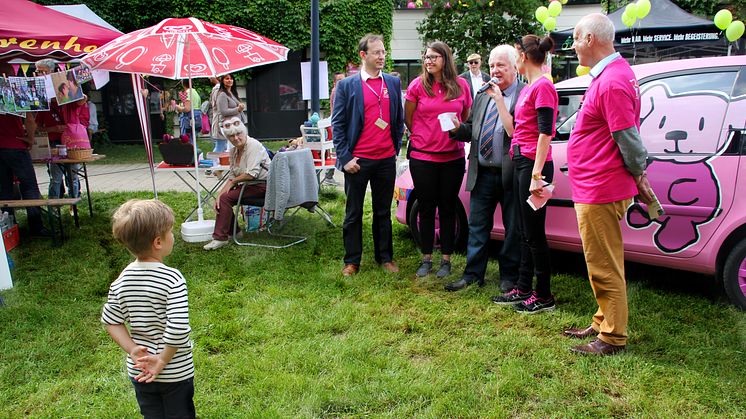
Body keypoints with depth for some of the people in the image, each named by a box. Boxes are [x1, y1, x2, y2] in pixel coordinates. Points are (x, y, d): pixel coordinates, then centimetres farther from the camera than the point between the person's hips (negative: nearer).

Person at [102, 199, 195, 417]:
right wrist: (162, 361, -17)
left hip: (138, 371, 5)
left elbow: (110, 321, 0)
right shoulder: (172, 279, -24)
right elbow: (177, 329, -29)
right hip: (176, 372, -5)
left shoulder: (122, 280, -7)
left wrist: (132, 350, -3)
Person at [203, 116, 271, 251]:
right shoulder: (234, 151, 10)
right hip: (249, 185, 9)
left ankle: (220, 238, -9)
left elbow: (251, 174, -24)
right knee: (222, 198, -1)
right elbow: (232, 176, 9)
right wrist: (220, 193, -5)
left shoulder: (253, 145, -16)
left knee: (226, 198, -17)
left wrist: (233, 181, -9)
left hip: (263, 185, -9)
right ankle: (232, 232, 14)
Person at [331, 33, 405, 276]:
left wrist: (396, 148, 8)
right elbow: (337, 124, -4)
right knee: (353, 213, 7)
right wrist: (345, 157, -9)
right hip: (357, 160, -3)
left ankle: (385, 257, 25)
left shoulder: (393, 83, 8)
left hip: (386, 159, 3)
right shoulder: (347, 85, -3)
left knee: (383, 211, 13)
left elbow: (399, 119, 14)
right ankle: (352, 261, 18)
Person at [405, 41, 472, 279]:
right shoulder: (418, 85, -2)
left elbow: (467, 117, 15)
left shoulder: (461, 85, 2)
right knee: (426, 208, 7)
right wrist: (421, 138, 11)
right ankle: (426, 259, 20)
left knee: (448, 208, 8)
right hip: (422, 158, -1)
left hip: (453, 158, 1)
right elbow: (408, 117, 9)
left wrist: (458, 134, 9)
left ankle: (446, 260, 20)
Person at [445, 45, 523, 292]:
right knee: (477, 226, 11)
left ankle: (508, 276, 22)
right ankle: (473, 274, 22)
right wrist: (458, 129, -2)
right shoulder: (482, 96, 14)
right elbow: (472, 130, 19)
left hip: (510, 173, -6)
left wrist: (499, 99, -19)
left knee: (513, 228, 7)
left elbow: (514, 132, -19)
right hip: (483, 173, 6)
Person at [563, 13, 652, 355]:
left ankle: (612, 338, 13)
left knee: (604, 268, 0)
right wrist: (639, 178, 17)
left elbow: (628, 139, -21)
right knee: (602, 264, 20)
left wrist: (639, 178, -8)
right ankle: (603, 323, 33)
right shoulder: (615, 72, 14)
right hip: (595, 189, 11)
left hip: (599, 193, -11)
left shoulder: (610, 82, -21)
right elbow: (627, 138, 17)